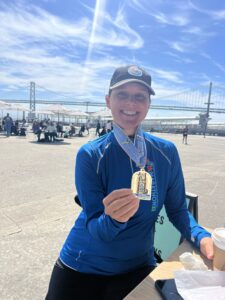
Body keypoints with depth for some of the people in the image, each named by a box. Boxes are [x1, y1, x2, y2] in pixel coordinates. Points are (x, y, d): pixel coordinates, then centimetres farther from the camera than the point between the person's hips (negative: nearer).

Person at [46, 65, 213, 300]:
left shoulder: (166, 152, -10)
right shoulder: (90, 155, -18)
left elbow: (177, 210, -2)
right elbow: (96, 229, -19)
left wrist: (202, 237, -20)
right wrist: (112, 218, -40)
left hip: (138, 267, 2)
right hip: (83, 267, -1)